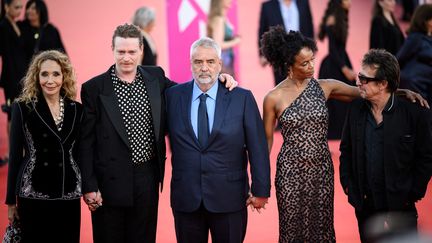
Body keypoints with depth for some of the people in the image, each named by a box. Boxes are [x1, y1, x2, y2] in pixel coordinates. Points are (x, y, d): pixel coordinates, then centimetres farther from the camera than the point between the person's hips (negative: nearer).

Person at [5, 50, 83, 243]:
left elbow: (78, 152, 12)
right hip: (33, 193, -3)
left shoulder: (76, 109, 7)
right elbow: (15, 154, -1)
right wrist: (11, 200, -2)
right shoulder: (23, 107, -2)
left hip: (69, 194, 3)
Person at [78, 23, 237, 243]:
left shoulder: (155, 77, 4)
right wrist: (89, 186, -8)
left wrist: (218, 79, 2)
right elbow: (86, 141, -4)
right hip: (110, 182, -3)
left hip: (148, 179, 3)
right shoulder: (94, 89, -5)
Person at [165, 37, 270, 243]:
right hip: (186, 198, 1)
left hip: (229, 198, -1)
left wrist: (260, 190, -4)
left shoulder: (242, 98, -3)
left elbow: (257, 147, -3)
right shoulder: (173, 96, 2)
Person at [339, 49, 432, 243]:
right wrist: (347, 183, 3)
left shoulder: (415, 113, -12)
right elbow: (346, 150, 11)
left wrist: (412, 194, -7)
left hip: (400, 206, -4)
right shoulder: (356, 109, 1)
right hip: (364, 204, 4)